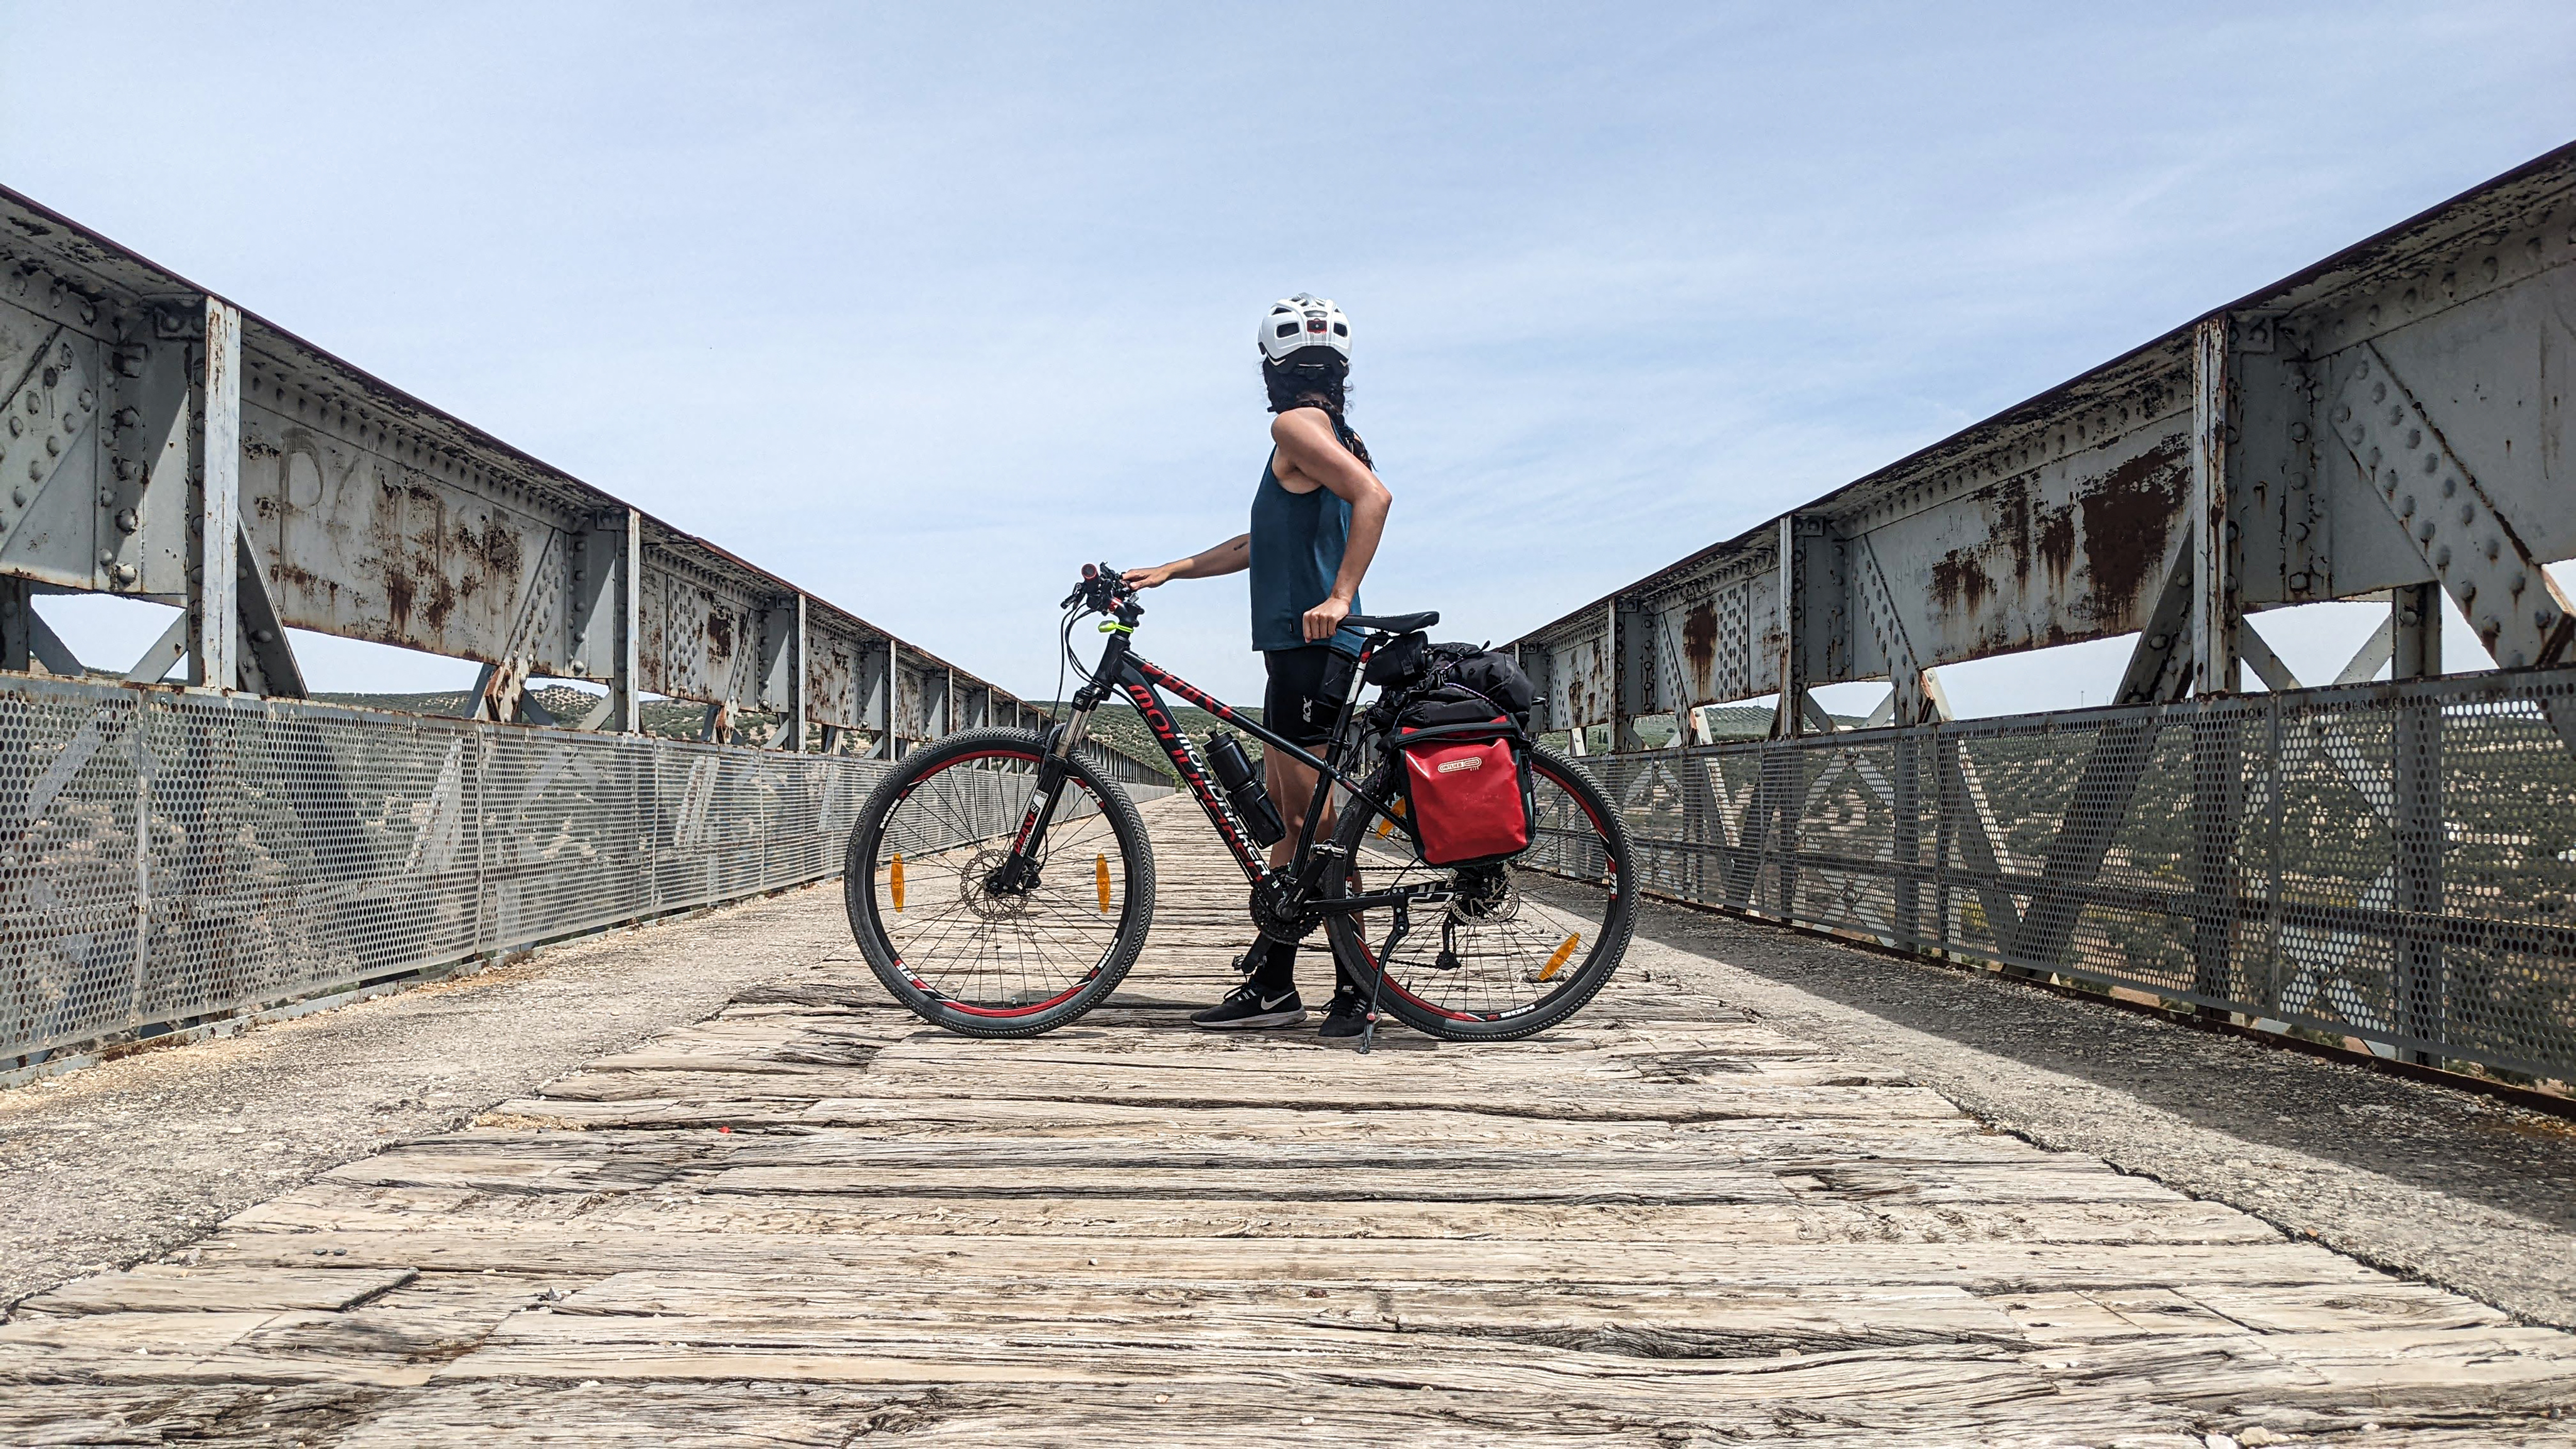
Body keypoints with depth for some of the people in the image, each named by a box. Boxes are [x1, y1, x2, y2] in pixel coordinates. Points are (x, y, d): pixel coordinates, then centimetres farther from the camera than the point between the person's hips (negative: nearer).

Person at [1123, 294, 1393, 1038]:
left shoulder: (1295, 425, -8)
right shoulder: (1334, 437, 22)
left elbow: (1373, 495, -24)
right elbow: (1263, 544, 25)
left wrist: (1339, 596, -26)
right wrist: (1169, 570, 23)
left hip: (1309, 644, -10)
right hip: (1303, 647, 10)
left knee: (1314, 821, -7)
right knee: (1289, 818, 11)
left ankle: (1354, 989, -1)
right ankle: (1270, 982, 16)